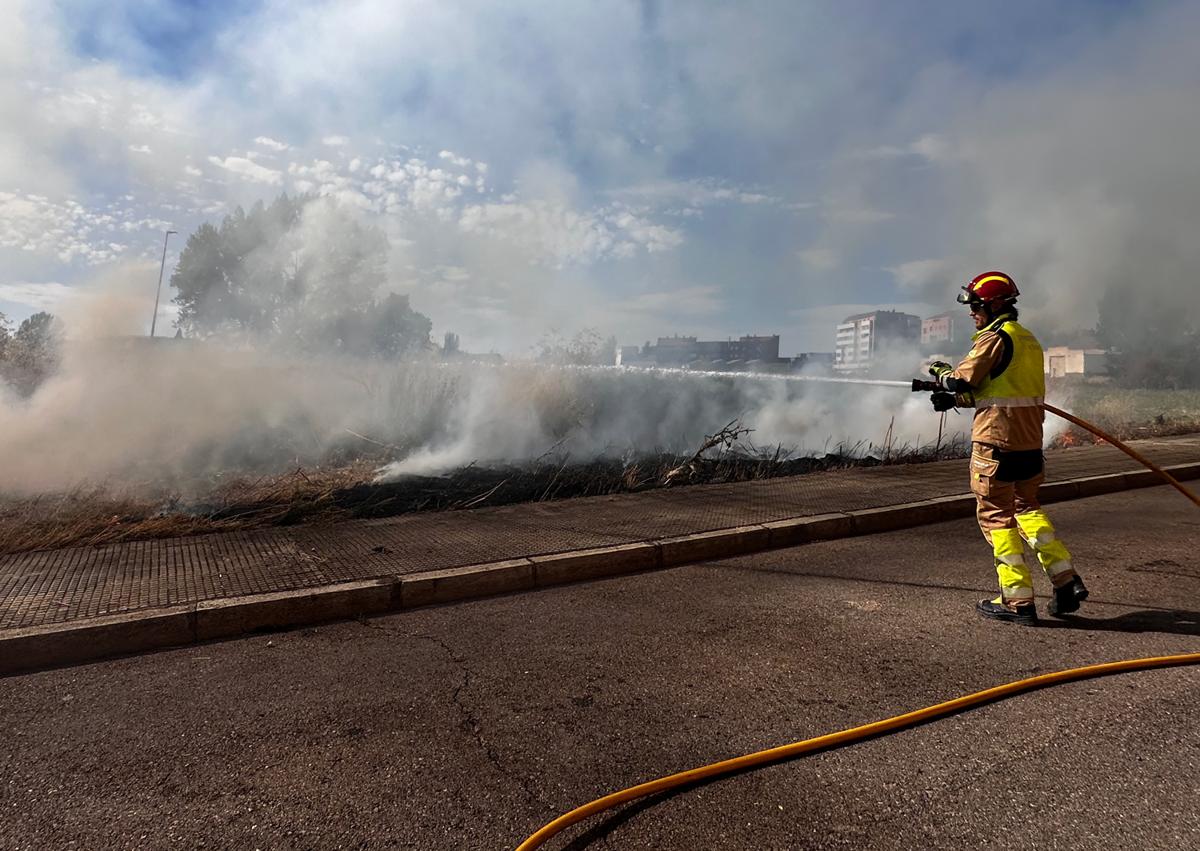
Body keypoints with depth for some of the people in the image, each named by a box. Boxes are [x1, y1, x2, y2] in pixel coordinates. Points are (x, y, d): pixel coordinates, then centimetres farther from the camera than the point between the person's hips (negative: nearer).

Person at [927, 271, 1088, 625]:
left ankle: (1018, 600, 5)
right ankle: (1067, 581, 18)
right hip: (1030, 442, 9)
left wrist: (940, 370, 8)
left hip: (996, 442, -9)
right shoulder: (1029, 340, 16)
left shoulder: (995, 337, -12)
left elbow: (961, 380, -13)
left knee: (996, 516, 1)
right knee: (1026, 507, 23)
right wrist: (955, 399, 16)